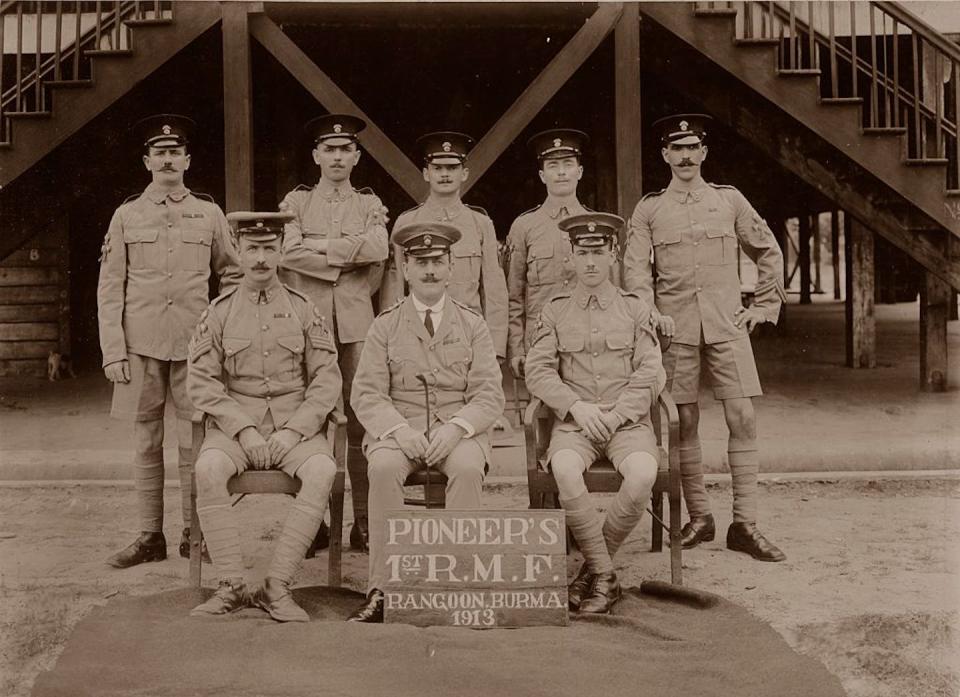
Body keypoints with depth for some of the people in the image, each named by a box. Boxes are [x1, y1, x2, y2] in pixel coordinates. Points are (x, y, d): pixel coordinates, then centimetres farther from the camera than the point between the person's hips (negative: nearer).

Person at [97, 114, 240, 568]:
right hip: (142, 343, 0)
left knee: (194, 441, 1)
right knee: (146, 442, 5)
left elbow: (232, 274, 16)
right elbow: (109, 289, 4)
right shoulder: (127, 215, 6)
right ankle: (150, 536, 13)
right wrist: (112, 352, -4)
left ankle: (194, 534, 11)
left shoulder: (209, 213, 7)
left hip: (194, 343, 0)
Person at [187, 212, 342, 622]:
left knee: (322, 472, -31)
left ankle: (276, 587, -25)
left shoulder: (303, 310, 7)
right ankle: (232, 587, -23)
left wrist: (292, 431, -11)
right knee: (208, 470, -31)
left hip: (295, 425, 0)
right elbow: (201, 382, 1)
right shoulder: (219, 312, 6)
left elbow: (327, 381, 3)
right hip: (235, 424, 0)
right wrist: (245, 431, -12)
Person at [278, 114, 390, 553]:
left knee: (361, 421, -2)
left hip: (356, 323, 0)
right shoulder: (296, 202, 12)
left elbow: (378, 248, -7)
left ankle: (364, 523, 4)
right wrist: (347, 258, -6)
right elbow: (287, 253, -7)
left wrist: (321, 244, -7)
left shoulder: (369, 205, 14)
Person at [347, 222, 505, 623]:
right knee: (383, 468, -32)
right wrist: (398, 429, -18)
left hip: (458, 431, 0)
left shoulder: (472, 325, 9)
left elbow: (489, 395, 2)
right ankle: (382, 589, -27)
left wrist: (456, 427, -18)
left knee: (468, 468, -33)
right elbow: (366, 394, 2)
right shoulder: (385, 326, 9)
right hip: (399, 429, 0)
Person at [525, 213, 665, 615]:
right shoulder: (555, 311, 10)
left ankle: (595, 564, -9)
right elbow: (538, 371, 2)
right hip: (574, 422, 0)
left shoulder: (635, 308, 9)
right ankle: (604, 575, -17)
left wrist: (613, 415, -11)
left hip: (627, 420, 0)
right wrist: (577, 406, -13)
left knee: (643, 474, -32)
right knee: (565, 469, -33)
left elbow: (649, 374, 2)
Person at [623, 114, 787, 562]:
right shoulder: (649, 209, 8)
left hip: (727, 325, 0)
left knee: (742, 419, -6)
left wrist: (764, 306, 10)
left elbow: (769, 252, 18)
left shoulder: (729, 200, 10)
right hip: (676, 328, 0)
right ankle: (698, 517, 16)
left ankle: (744, 525, 0)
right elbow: (634, 268, 1)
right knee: (684, 423, 3)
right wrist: (651, 313, -14)